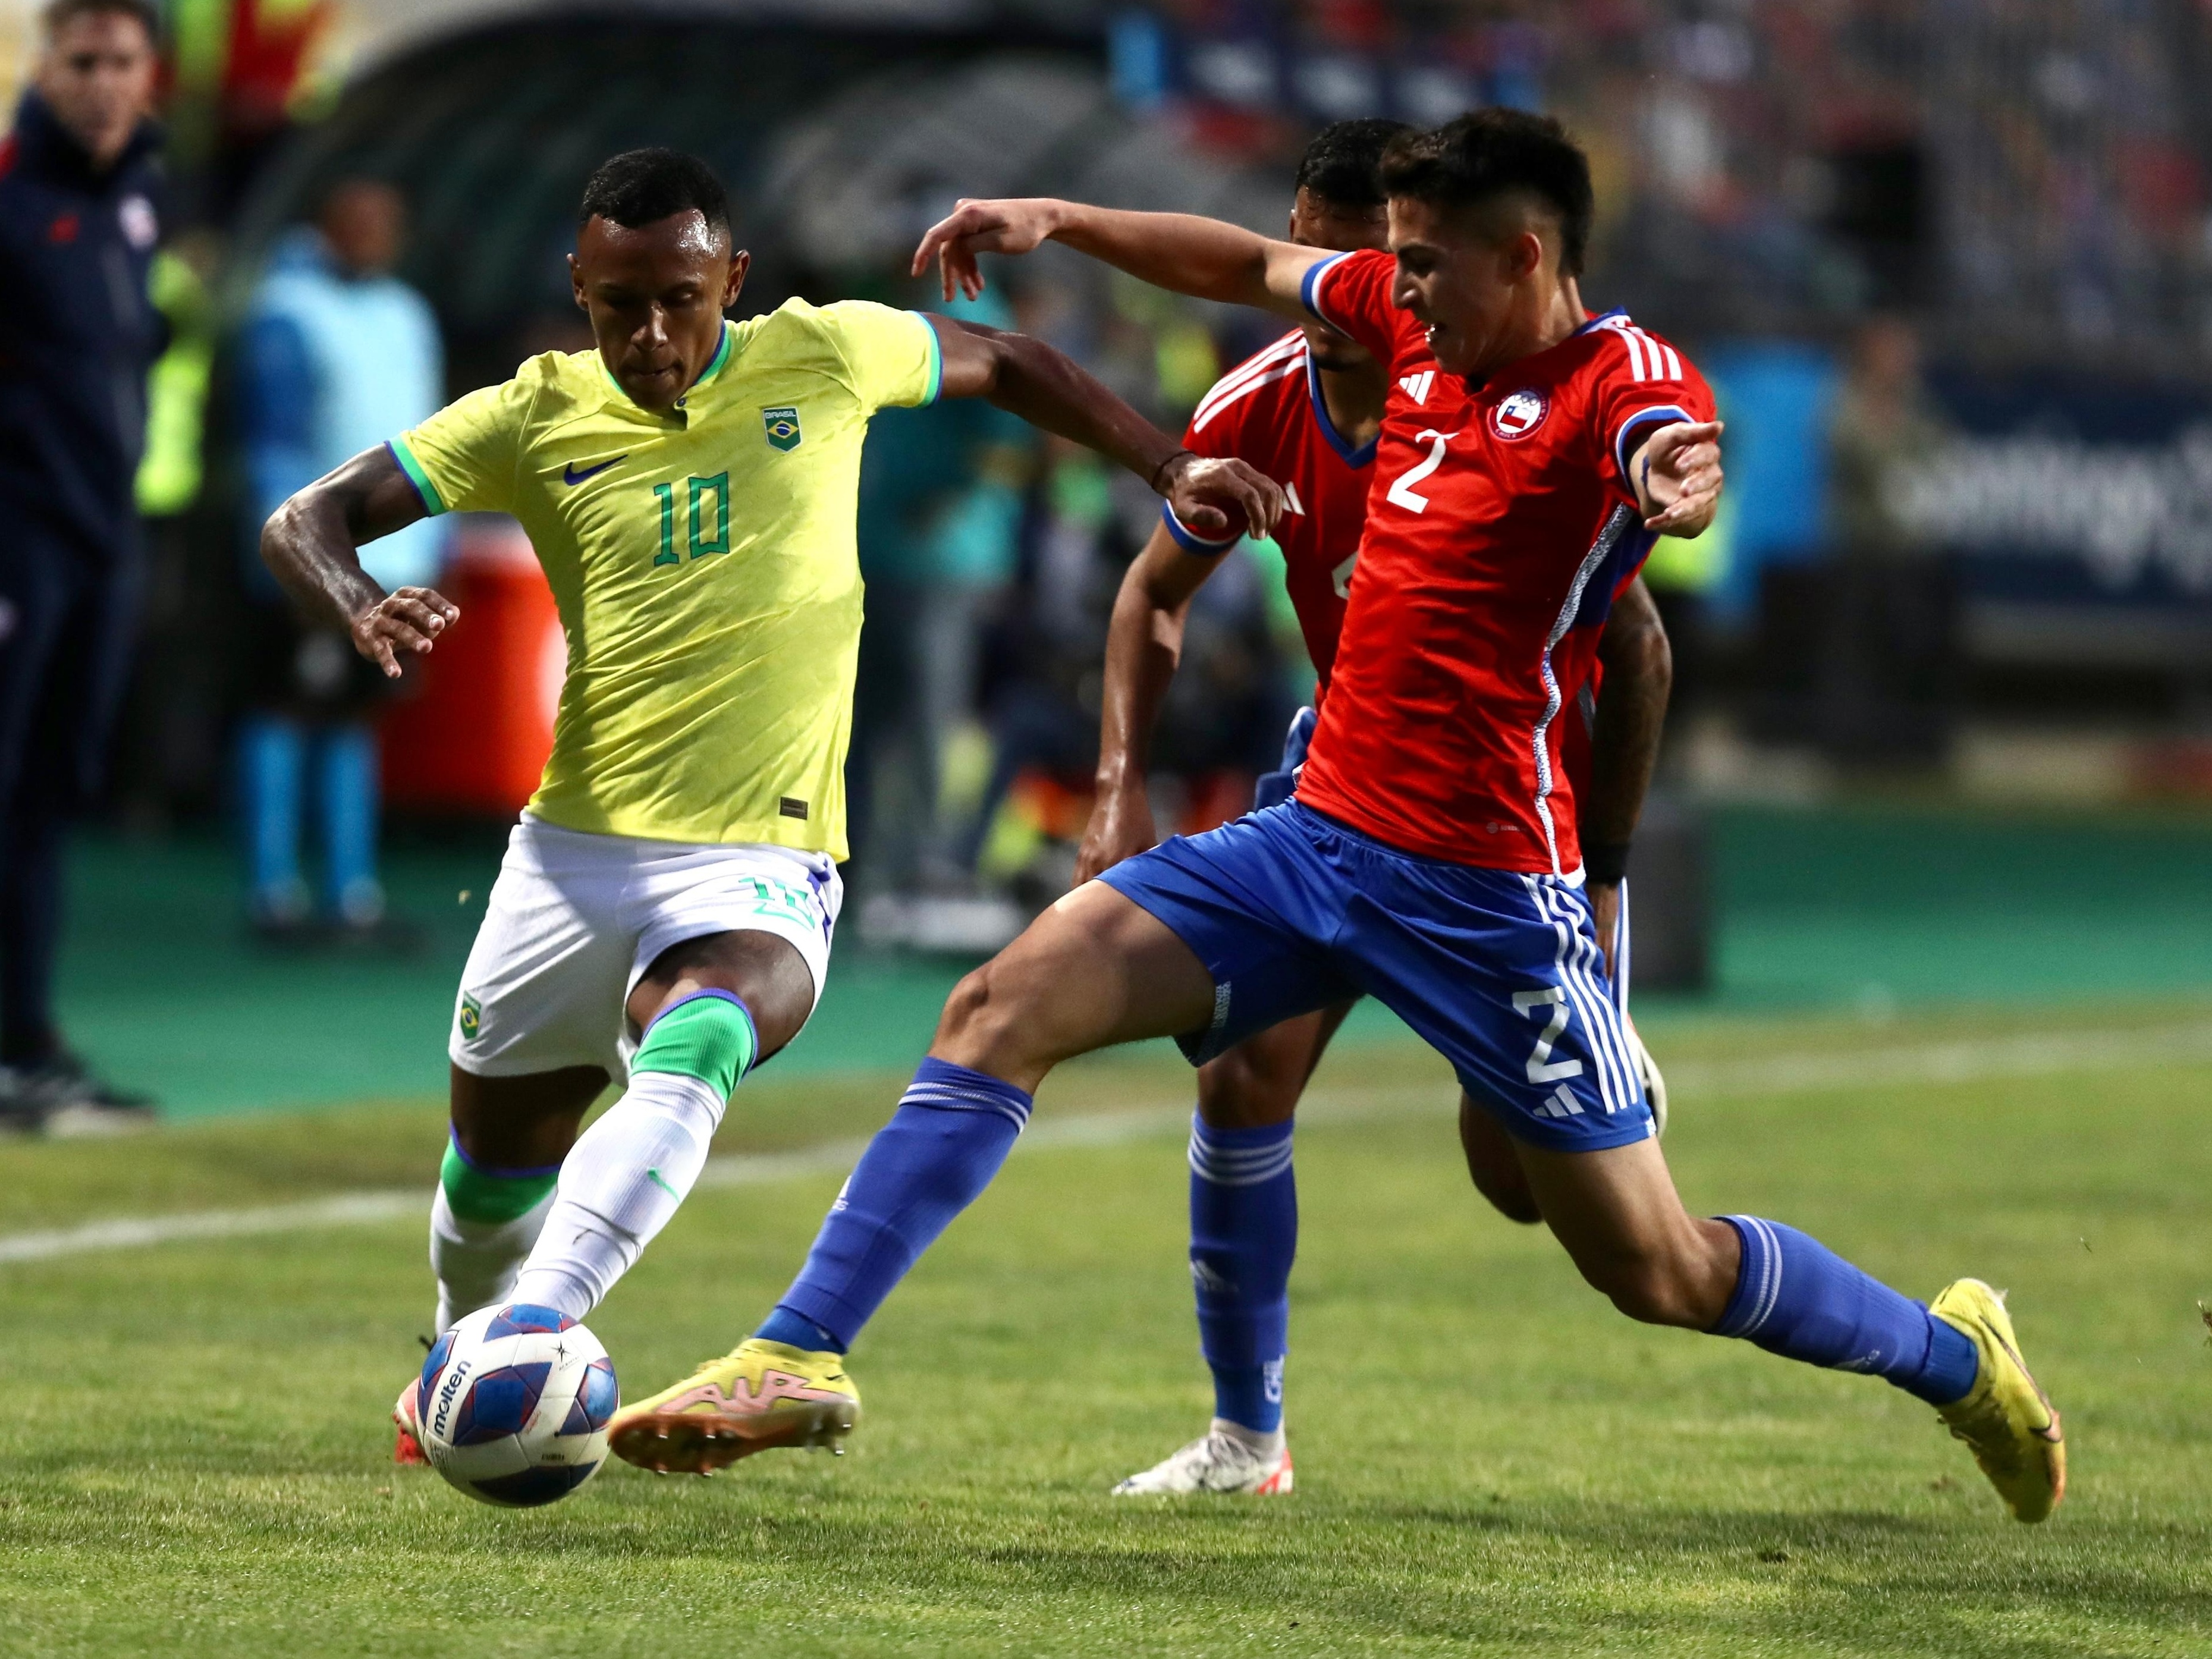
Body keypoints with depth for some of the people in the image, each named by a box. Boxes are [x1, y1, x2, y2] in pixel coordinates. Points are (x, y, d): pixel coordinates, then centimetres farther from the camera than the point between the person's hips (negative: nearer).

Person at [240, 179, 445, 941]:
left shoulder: (407, 316, 17)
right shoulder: (288, 313, -5)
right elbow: (275, 439, -8)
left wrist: (434, 546, 18)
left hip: (393, 561, 7)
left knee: (352, 716, 8)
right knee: (289, 711, -4)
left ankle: (352, 892, 9)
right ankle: (273, 891, -3)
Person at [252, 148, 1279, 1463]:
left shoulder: (823, 359, 0)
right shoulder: (538, 418, 0)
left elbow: (1003, 363, 19)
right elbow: (303, 525, 0)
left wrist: (1170, 469, 11)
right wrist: (365, 612, -22)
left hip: (759, 869, -3)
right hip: (574, 850, 3)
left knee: (689, 1055, -35)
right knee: (497, 1153, 16)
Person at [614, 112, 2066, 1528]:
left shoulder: (1620, 378, -13)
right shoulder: (1419, 323, 8)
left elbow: (1671, 458, -37)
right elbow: (1252, 268, 26)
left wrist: (1678, 485, -60)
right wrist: (1061, 222, 22)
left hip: (1485, 887, -7)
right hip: (1318, 830, 7)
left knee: (1656, 1270, -1)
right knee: (1007, 1006, -6)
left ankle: (1954, 1356, 24)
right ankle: (801, 1356, -6)